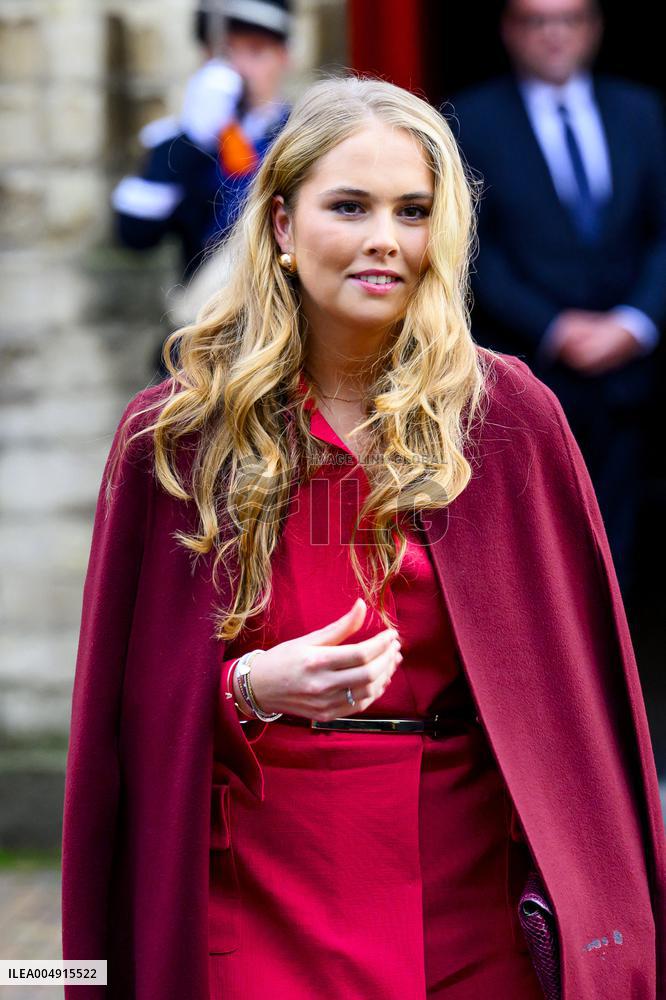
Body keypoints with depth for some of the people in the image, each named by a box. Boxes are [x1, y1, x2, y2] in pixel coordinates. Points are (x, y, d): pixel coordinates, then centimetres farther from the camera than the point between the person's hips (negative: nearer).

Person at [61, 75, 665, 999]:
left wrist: (585, 925, -2)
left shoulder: (509, 418, -1)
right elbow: (129, 709, 2)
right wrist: (249, 688, -18)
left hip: (466, 901, 1)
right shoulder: (174, 436, -2)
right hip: (256, 903, 0)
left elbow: (576, 677, 2)